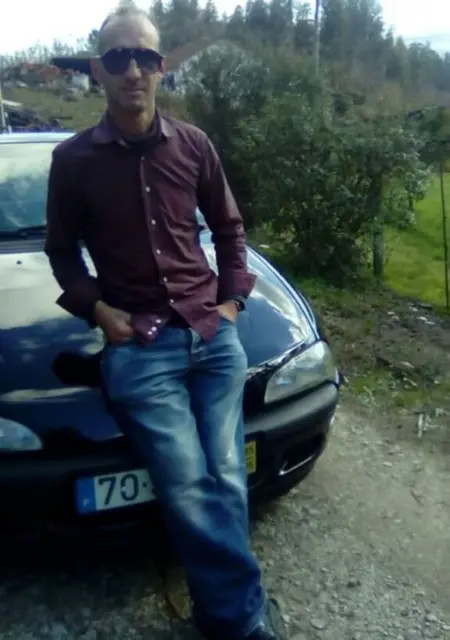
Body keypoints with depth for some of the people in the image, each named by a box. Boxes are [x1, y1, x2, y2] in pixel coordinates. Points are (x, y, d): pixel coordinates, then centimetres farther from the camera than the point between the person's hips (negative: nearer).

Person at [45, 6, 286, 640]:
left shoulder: (193, 145, 7)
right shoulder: (74, 159, 2)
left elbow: (229, 228, 17)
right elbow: (61, 250, 11)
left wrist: (233, 298, 7)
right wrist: (97, 310, -3)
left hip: (214, 334, 3)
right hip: (138, 346, -2)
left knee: (224, 482, 2)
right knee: (190, 488, -9)